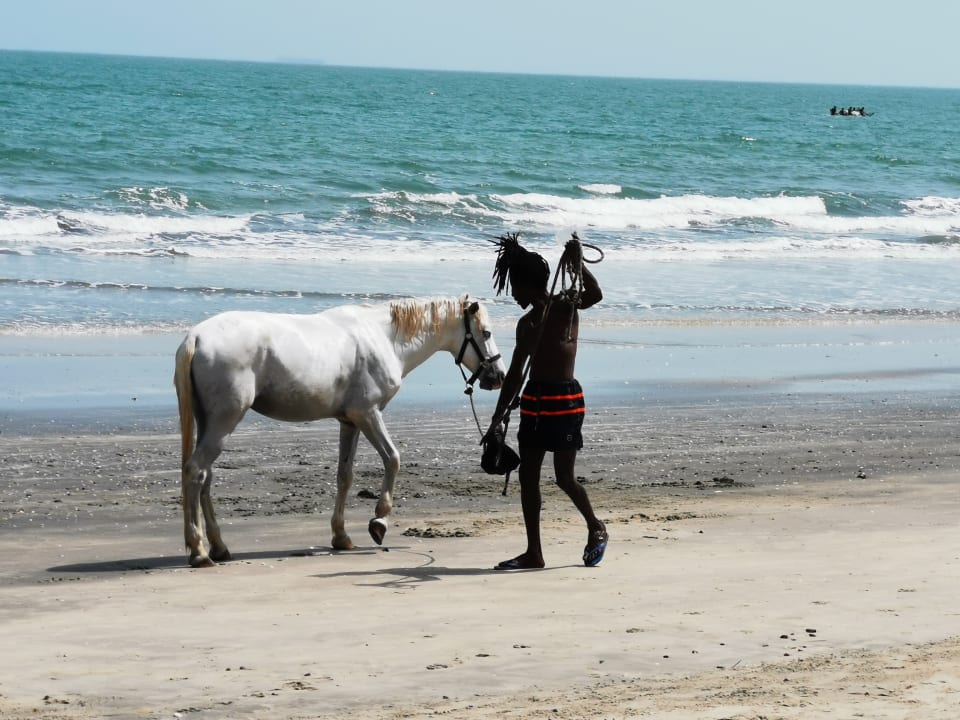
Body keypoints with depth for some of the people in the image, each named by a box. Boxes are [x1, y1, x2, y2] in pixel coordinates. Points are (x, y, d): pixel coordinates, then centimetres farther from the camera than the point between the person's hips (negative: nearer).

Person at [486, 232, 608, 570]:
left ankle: (596, 529, 18)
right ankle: (533, 553, 11)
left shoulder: (566, 305, -8)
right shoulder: (527, 323, 11)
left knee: (564, 476, -6)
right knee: (527, 476, 6)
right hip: (534, 400, 8)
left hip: (564, 400, -8)